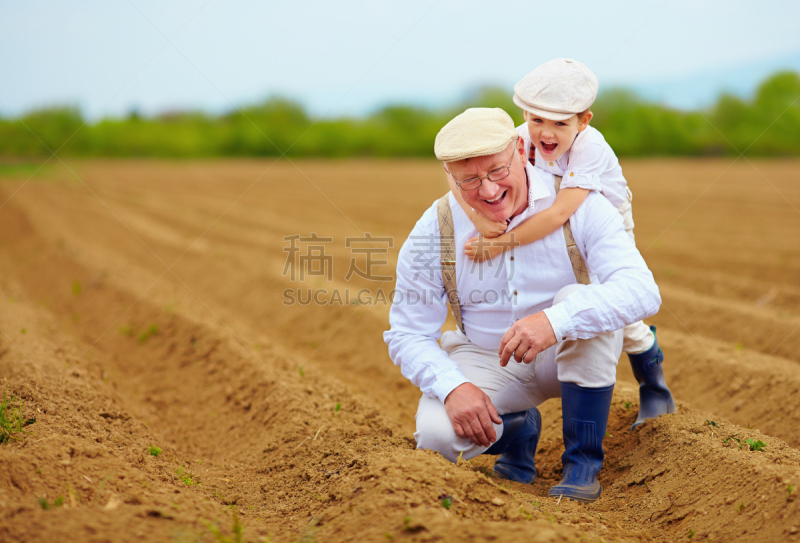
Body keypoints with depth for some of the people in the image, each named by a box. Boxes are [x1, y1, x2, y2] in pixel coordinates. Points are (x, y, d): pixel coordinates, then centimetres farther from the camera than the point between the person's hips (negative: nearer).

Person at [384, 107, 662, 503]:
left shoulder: (578, 205, -19)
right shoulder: (433, 232, -13)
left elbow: (642, 290, -31)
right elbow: (407, 334, -8)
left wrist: (555, 321, -49)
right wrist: (452, 387, -29)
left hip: (578, 356, -1)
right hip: (486, 362, 1)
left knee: (580, 303, -34)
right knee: (437, 435, -28)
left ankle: (582, 463, -17)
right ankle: (517, 429, 10)